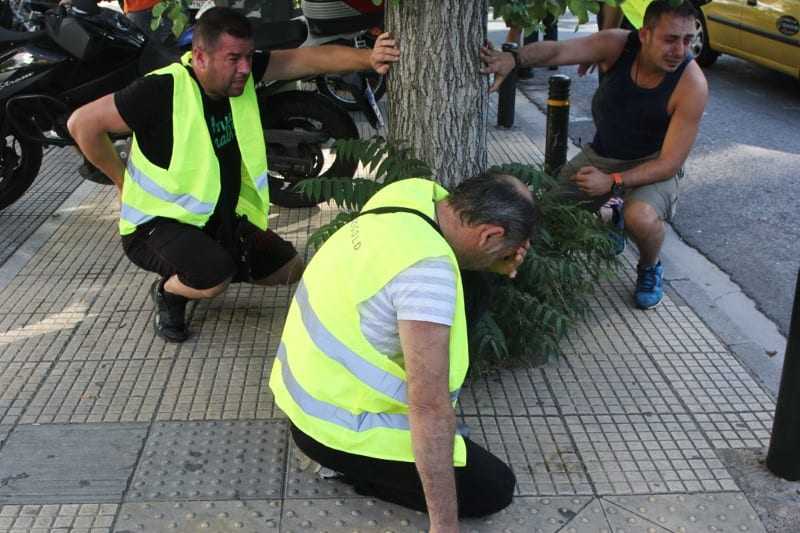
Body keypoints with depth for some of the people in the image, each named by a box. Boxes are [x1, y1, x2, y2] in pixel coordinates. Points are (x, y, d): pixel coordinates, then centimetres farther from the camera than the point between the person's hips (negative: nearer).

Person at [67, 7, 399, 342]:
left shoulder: (241, 72, -9)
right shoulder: (162, 91, -27)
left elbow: (309, 59, -15)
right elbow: (82, 123, -21)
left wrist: (368, 58, -31)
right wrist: (123, 180, -12)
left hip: (222, 219, 7)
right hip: (159, 221, -7)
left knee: (291, 269, 13)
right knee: (215, 277, -35)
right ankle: (167, 293, 0)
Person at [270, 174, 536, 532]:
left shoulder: (419, 194, -8)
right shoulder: (428, 270, -31)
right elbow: (431, 410, -30)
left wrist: (502, 259, -7)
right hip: (338, 426, -8)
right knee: (495, 489, 0)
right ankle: (353, 466, 3)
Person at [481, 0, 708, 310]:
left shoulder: (692, 85, -27)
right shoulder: (618, 45, -20)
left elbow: (670, 163, -24)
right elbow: (557, 51, -33)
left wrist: (613, 182, -35)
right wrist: (514, 59, -53)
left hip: (654, 164, -4)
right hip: (602, 153, 4)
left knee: (641, 217, -35)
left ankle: (650, 269, 1)